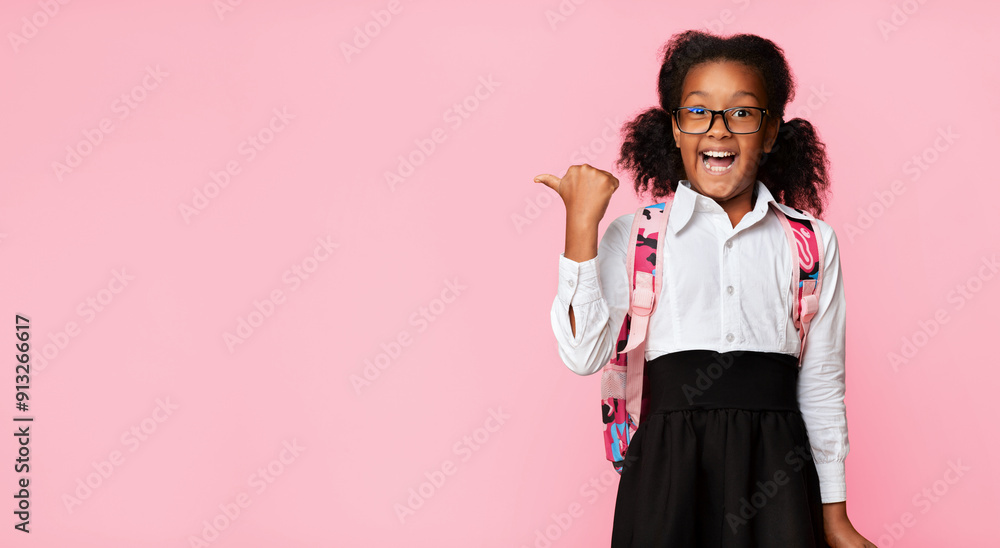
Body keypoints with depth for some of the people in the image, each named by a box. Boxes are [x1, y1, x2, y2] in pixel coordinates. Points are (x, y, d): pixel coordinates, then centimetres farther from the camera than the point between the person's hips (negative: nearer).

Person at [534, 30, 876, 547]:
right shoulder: (634, 234, 4)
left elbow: (821, 386, 11)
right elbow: (583, 355, -8)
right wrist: (582, 223, -10)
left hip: (776, 472, 1)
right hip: (669, 469, -1)